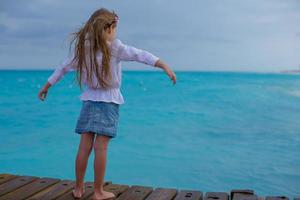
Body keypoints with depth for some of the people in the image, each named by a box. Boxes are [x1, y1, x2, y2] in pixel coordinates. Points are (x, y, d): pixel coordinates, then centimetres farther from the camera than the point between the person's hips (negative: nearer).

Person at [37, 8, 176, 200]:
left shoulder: (83, 48, 6)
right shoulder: (114, 47, -9)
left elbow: (63, 68, 14)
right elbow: (141, 55, -19)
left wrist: (46, 86, 25)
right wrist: (165, 66, -22)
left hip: (89, 101, 5)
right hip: (109, 102, -4)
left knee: (84, 147, 8)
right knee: (101, 148, -1)